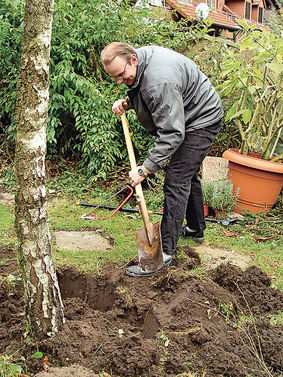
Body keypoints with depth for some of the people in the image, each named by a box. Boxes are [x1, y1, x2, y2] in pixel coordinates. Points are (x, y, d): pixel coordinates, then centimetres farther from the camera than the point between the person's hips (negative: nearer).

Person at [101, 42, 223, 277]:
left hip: (202, 121, -10)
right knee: (188, 174, 21)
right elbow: (142, 93, 15)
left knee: (177, 181, -14)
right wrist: (127, 102, -6)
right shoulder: (141, 57, -5)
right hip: (186, 116, 11)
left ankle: (165, 252, -10)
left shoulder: (159, 80, -35)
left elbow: (172, 133, -35)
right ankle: (196, 229, 40)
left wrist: (144, 169, -33)